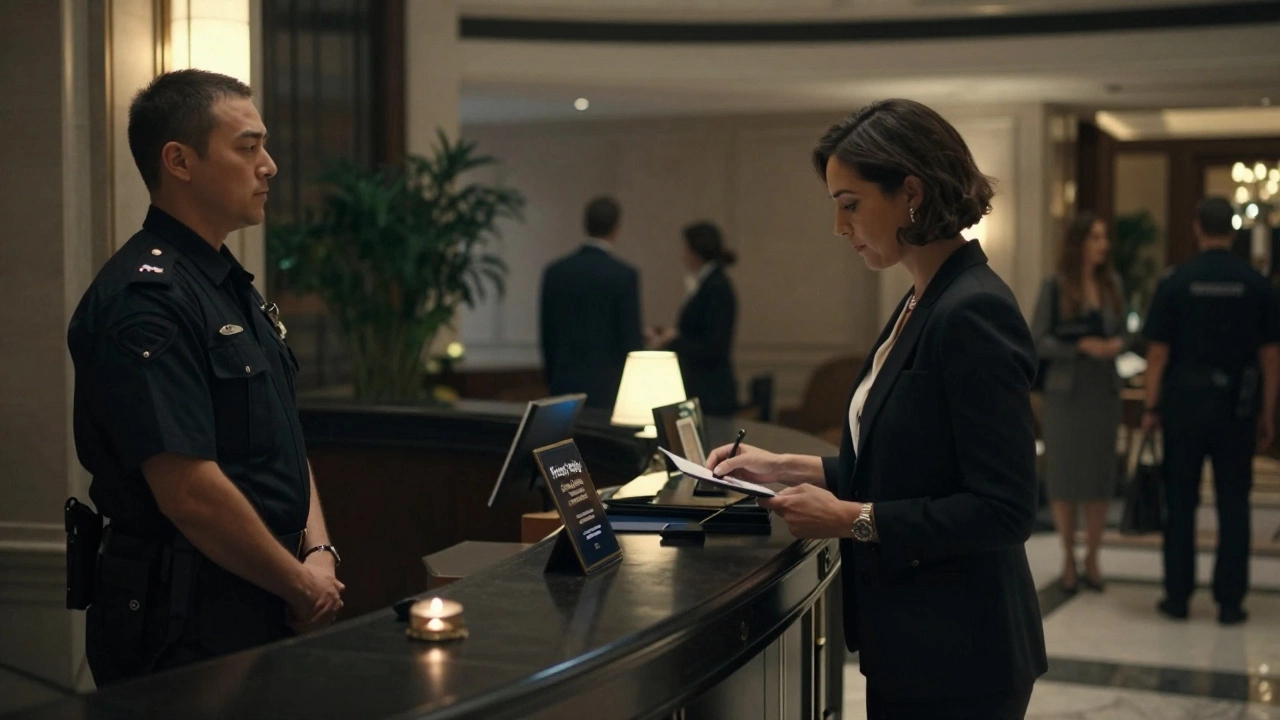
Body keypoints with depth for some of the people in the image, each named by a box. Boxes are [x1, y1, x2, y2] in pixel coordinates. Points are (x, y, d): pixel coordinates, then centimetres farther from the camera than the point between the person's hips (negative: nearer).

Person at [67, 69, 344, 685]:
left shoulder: (234, 287, 13)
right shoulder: (144, 299, -19)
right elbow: (190, 491, -24)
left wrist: (318, 550, 0)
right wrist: (302, 586, -14)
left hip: (265, 608, 9)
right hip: (185, 627, -9)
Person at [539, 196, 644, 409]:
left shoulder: (555, 271, 4)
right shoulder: (623, 275, -10)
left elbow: (546, 333, 9)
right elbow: (631, 338, -9)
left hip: (565, 384, 5)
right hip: (608, 387, -4)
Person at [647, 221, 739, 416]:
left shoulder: (717, 288, -15)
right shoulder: (705, 284, 12)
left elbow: (714, 348, -19)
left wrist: (673, 341, -12)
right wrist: (670, 336, 8)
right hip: (697, 389, 9)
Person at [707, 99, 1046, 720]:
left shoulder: (973, 312, -21)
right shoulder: (924, 302, 9)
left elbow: (1003, 509, -22)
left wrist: (852, 519, -20)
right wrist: (787, 468, 8)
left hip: (956, 654, -9)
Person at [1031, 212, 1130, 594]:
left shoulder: (1112, 284, 5)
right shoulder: (1055, 287, -6)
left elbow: (1123, 333, 12)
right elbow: (1037, 341, -7)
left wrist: (1117, 344, -11)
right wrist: (1080, 346, -19)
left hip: (1104, 390, 3)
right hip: (1065, 391, -3)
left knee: (1099, 476, 4)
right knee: (1063, 475, 2)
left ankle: (1092, 558, 16)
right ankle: (1068, 559, 15)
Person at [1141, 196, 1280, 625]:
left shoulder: (1175, 283, -5)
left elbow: (1158, 352, -5)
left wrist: (1152, 407, 2)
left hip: (1184, 401, -1)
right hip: (1237, 406, 1)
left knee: (1180, 502, 8)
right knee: (1233, 504, 6)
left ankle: (1178, 597, 12)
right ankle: (1230, 601, 8)